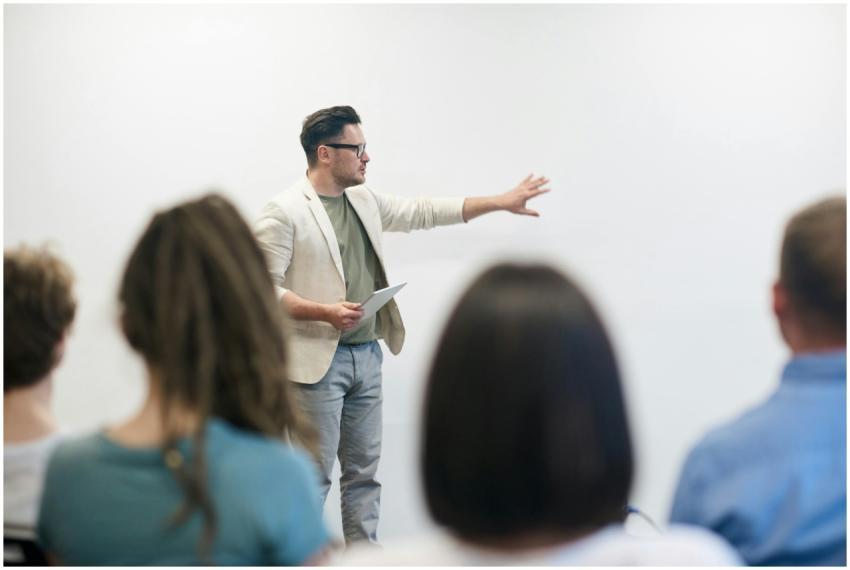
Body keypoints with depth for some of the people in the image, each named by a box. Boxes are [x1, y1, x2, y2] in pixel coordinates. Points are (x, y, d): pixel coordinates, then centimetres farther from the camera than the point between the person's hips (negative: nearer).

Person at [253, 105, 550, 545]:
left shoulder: (365, 200, 12)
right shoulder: (283, 212, -11)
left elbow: (423, 213, 16)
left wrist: (501, 202, 14)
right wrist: (326, 312, -25)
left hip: (367, 356, 8)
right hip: (318, 361, -7)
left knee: (364, 471, 13)